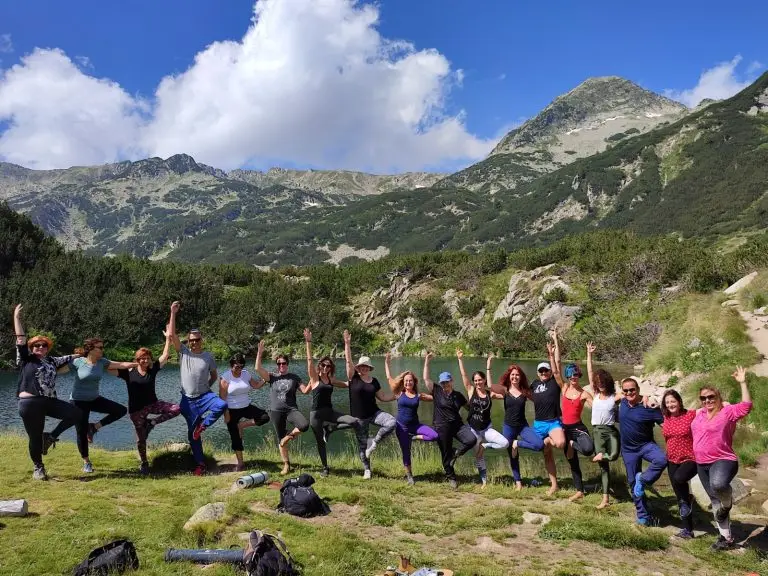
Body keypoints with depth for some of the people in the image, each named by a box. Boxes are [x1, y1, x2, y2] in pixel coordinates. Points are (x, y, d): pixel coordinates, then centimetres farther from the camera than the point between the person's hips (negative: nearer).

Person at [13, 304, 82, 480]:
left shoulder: (52, 361, 16)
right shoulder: (26, 359, 4)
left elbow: (68, 358, 30)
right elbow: (21, 339, -2)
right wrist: (16, 318, -6)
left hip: (50, 402, 5)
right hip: (30, 403, -5)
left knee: (76, 414, -8)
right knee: (35, 437, 2)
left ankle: (50, 436, 11)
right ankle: (38, 468, 22)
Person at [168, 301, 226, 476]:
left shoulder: (208, 356, 0)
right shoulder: (183, 352, -2)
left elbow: (214, 375, 13)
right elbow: (172, 334, -12)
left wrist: (205, 388, 3)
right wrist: (173, 313, -16)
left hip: (205, 396, 0)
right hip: (188, 400, 0)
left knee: (222, 405, -32)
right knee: (191, 433, 5)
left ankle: (203, 426, -8)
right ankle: (200, 464, 18)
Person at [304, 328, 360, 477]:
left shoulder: (331, 380, 10)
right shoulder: (314, 378, -4)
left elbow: (348, 384, 20)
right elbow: (309, 360, -15)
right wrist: (308, 342, -22)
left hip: (330, 411, 4)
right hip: (316, 414, -4)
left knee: (355, 422, -13)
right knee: (321, 442, 4)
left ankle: (329, 428, 7)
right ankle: (325, 468, 25)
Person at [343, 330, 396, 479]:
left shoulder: (374, 381, 5)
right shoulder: (353, 378, -5)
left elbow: (382, 396, 14)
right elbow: (348, 361, -15)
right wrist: (347, 344, -24)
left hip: (374, 413, 2)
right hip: (359, 417, -2)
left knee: (392, 422, -23)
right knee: (362, 444, 6)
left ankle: (374, 442, -3)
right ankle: (367, 470, 25)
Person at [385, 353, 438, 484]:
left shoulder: (419, 395, 1)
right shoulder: (399, 394, -1)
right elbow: (389, 378, 1)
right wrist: (386, 362, 4)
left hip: (415, 424, 1)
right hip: (402, 426, -1)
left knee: (435, 436, -19)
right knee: (406, 452, 3)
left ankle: (414, 437, 4)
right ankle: (409, 476, 22)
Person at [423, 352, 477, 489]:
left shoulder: (458, 395, 5)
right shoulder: (436, 391, -2)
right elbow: (426, 378, -9)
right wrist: (427, 361, -12)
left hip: (457, 425, 2)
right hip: (441, 428, -2)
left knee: (472, 439, -21)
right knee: (446, 454, 5)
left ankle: (456, 453, 5)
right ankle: (451, 478, 26)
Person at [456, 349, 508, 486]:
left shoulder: (491, 393, -3)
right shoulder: (471, 391, -5)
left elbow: (506, 394, -13)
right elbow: (464, 375, -11)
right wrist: (460, 359, -17)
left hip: (487, 428, 1)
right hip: (473, 429, -1)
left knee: (505, 443, -20)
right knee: (479, 456, 5)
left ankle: (484, 445, 4)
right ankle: (484, 481, 23)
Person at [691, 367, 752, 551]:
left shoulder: (728, 411, -9)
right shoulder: (699, 414, 10)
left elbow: (747, 406, -25)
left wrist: (743, 383, -25)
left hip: (723, 460, -7)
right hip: (702, 464, 7)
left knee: (718, 484, -39)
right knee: (715, 501, 13)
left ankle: (728, 502, -3)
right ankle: (726, 538, 26)